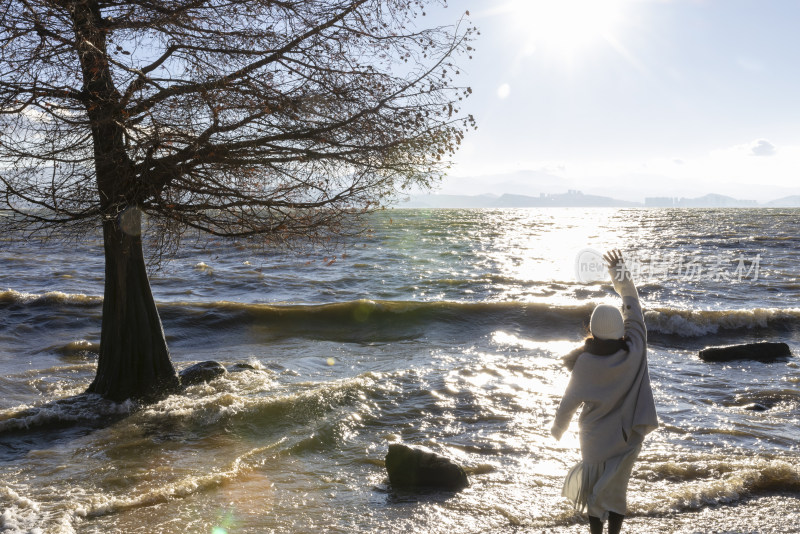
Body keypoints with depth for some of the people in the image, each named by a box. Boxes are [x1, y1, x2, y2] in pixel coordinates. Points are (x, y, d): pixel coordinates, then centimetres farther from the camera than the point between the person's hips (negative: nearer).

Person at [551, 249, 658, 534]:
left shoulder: (585, 363, -20)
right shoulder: (635, 350, -16)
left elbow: (570, 401, -9)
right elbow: (633, 307, -3)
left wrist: (557, 428, 9)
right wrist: (622, 275, 7)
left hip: (596, 438, -2)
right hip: (629, 435, 2)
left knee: (594, 486, 17)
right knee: (616, 488, 15)